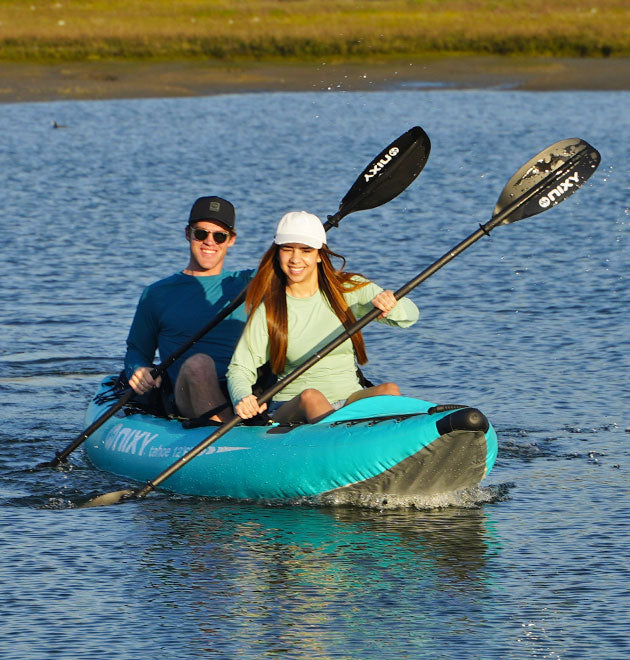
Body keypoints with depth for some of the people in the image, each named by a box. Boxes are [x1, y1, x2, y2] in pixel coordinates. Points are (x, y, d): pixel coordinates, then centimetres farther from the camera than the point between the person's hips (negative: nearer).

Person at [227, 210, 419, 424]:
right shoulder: (268, 309, 1)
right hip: (289, 410, -2)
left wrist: (390, 306, -28)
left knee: (389, 390, -28)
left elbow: (410, 314, -3)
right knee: (311, 397, -35)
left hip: (351, 400, 2)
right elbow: (240, 369, 1)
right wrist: (242, 399, -23)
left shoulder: (348, 289, 6)